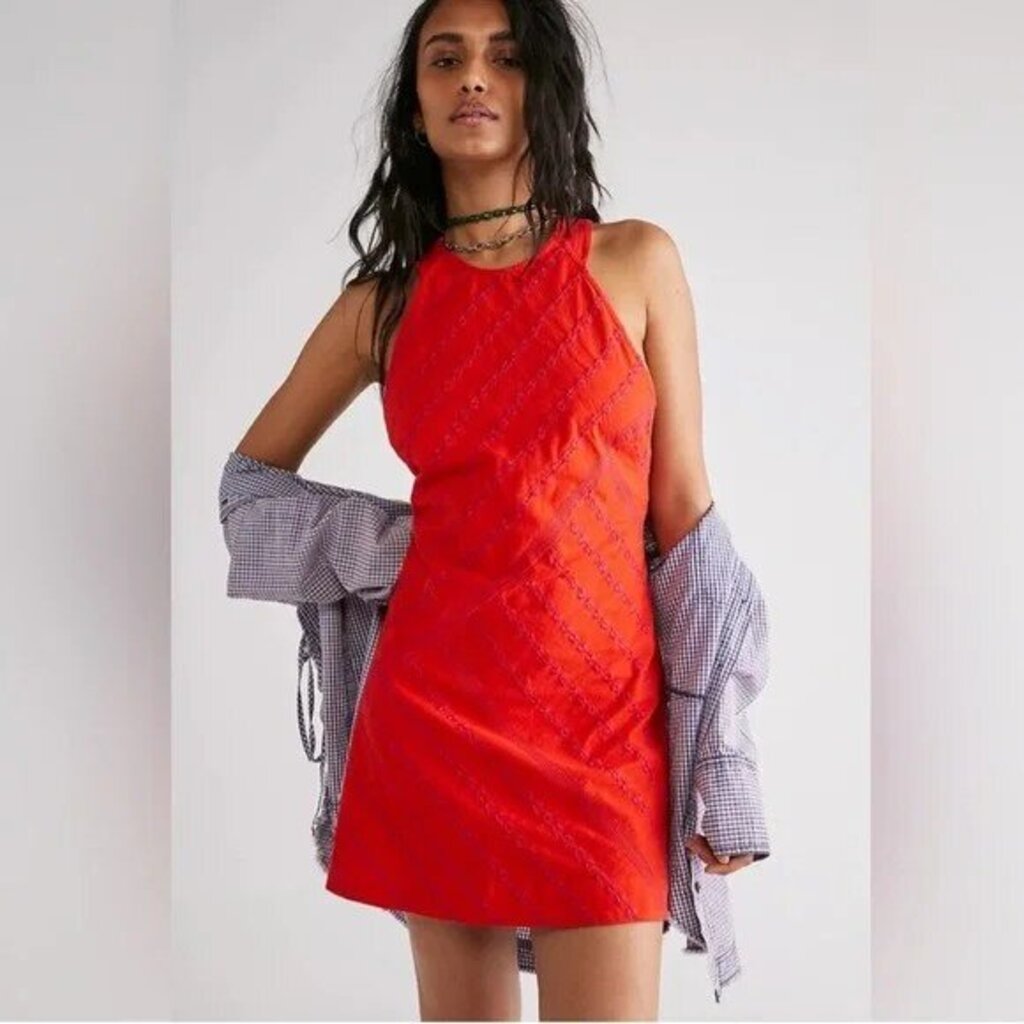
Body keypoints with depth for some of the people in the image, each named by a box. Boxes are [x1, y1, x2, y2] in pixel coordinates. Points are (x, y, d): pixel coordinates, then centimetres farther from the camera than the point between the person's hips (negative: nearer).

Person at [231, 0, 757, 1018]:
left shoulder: (634, 262, 2)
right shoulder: (385, 300, 7)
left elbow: (683, 505, 1)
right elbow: (254, 471, 21)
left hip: (602, 719, -2)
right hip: (434, 712, 2)